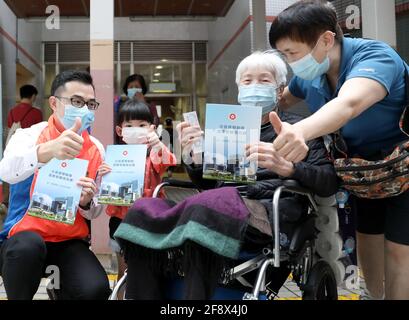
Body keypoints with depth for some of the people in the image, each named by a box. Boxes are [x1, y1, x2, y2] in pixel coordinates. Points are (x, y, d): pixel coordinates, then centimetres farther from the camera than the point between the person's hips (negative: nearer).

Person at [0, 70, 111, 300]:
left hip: (70, 241, 2)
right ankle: (20, 295, -7)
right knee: (29, 245, -36)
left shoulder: (96, 149, 4)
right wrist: (47, 151, -48)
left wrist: (87, 202, -14)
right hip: (24, 238, -2)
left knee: (96, 289, -25)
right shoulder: (29, 135, -4)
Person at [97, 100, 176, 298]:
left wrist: (157, 144, -42)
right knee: (124, 273, 13)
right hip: (121, 222, 1)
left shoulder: (154, 154, -2)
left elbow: (167, 165, -23)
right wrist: (101, 177, -21)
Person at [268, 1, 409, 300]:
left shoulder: (374, 56, -32)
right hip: (363, 166, 6)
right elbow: (282, 100, 11)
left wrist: (301, 131, -73)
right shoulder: (309, 73, -11)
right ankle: (373, 294, 34)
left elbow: (348, 104, -54)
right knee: (366, 236, 13)